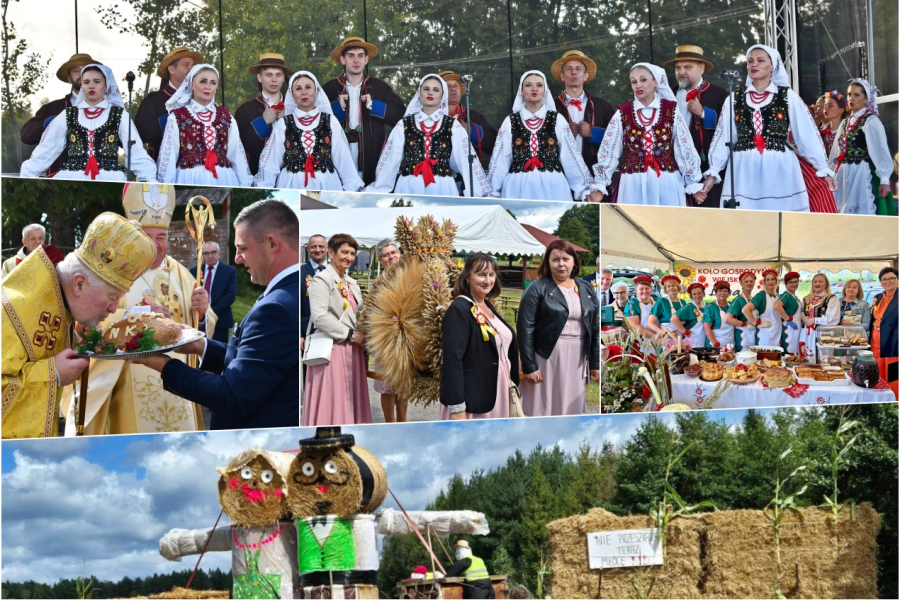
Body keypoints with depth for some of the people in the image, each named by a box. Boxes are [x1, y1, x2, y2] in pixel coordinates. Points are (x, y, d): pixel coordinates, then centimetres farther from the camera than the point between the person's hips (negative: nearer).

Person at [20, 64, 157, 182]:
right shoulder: (67, 116, 14)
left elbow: (136, 153, 3)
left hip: (110, 181, -1)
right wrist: (25, 177, 5)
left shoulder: (119, 115, 9)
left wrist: (151, 181, -9)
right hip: (72, 181, 1)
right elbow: (44, 151, 14)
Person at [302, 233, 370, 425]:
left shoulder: (352, 283, 17)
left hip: (352, 349, 8)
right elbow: (319, 316, -17)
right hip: (332, 347, -8)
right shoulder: (321, 280, -7)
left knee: (350, 399, 7)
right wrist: (350, 334, -14)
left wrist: (362, 337, 2)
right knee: (331, 401, -6)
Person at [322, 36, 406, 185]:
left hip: (372, 161, 1)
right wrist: (337, 107, -12)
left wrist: (374, 105, -8)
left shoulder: (380, 87, 8)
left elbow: (401, 115, 1)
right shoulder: (329, 88, 6)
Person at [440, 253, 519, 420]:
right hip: (471, 400, -8)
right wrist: (457, 409, -25)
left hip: (495, 394, 8)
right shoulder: (459, 310, -15)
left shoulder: (488, 306, 11)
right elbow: (453, 360, -21)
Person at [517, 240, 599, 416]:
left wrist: (596, 362, 6)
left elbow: (596, 327, 11)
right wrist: (529, 366, -14)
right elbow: (525, 329, -9)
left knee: (572, 408, 9)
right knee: (544, 408, 0)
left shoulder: (586, 289, 10)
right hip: (546, 358, -4)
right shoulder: (537, 289, -4)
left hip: (577, 360, 4)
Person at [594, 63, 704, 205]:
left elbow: (685, 149, 3)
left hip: (666, 184, 0)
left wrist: (693, 184, 3)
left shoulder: (671, 110, 3)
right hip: (633, 185, 0)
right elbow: (608, 151, 5)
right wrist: (600, 185, 1)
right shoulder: (622, 114, 4)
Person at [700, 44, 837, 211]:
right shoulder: (734, 100, 12)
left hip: (780, 170, -2)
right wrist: (713, 172, 6)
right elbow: (723, 138, 12)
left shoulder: (788, 97, 6)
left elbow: (808, 135, 4)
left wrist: (824, 169, 1)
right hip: (744, 172, 2)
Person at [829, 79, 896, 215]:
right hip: (845, 176, 7)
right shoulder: (845, 123, 14)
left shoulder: (871, 122, -6)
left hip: (863, 175, -7)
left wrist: (884, 179, -15)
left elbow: (881, 151, -10)